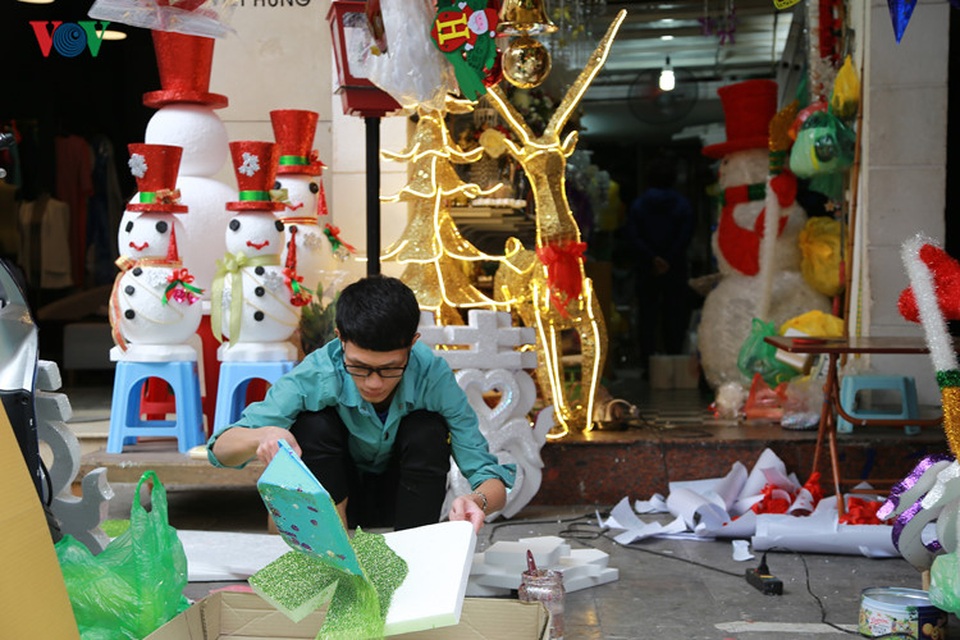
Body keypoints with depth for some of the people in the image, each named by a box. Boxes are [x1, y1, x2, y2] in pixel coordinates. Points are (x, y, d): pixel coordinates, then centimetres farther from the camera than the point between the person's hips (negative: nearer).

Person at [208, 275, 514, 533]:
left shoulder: (432, 374, -27)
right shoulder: (316, 374, -29)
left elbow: (493, 480, -26)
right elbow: (221, 449, -29)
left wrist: (477, 501, -51)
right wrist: (263, 436, -53)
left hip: (406, 497, 1)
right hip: (333, 496, 0)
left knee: (428, 429, -28)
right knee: (315, 424, -29)